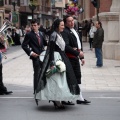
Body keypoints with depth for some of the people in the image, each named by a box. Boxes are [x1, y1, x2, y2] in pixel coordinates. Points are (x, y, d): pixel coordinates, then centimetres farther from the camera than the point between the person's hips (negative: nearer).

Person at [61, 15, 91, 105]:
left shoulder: (75, 31, 17)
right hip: (69, 58, -9)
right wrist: (77, 53, -22)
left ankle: (80, 98, 21)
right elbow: (66, 46, -24)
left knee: (78, 77, 13)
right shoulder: (65, 32, -15)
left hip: (76, 57, 10)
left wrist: (82, 57, 19)